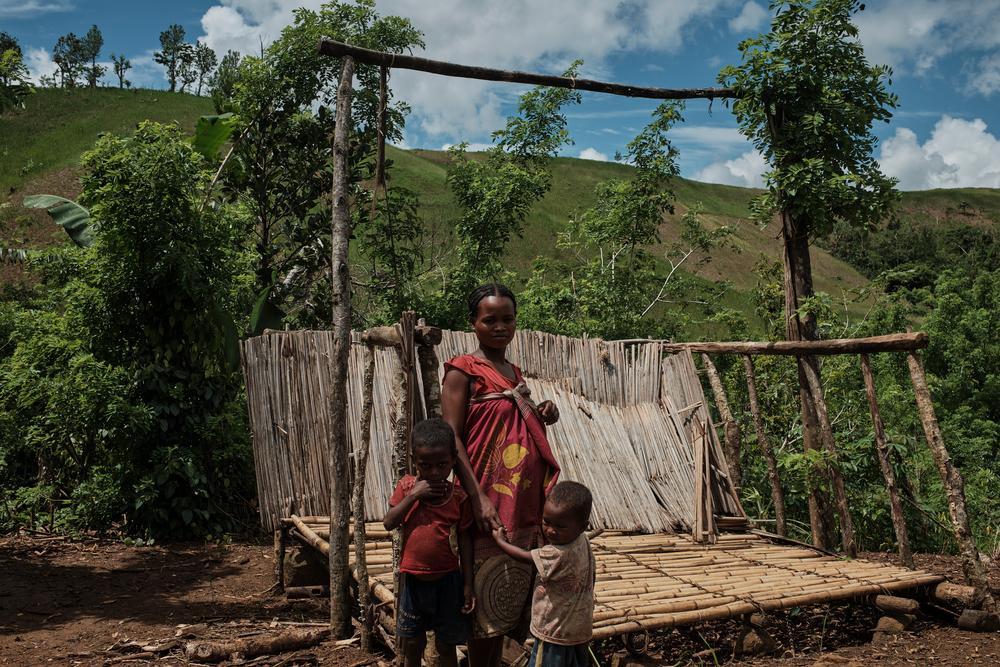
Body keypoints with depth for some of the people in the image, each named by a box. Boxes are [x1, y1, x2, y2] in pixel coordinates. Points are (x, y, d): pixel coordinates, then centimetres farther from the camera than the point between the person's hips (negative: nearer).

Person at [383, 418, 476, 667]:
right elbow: (389, 523, -9)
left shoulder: (459, 497, -9)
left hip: (447, 580, -2)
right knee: (411, 645, 16)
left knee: (445, 646, 11)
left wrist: (468, 584, -4)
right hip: (414, 579, 2)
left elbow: (465, 541, -4)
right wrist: (413, 495, -19)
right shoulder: (407, 486, -4)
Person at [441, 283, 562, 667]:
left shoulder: (514, 372, 16)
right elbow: (451, 437, -14)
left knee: (511, 593, 12)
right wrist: (478, 498, -21)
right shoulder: (463, 371, -7)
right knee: (488, 592, 0)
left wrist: (542, 416, 3)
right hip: (488, 500, -7)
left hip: (523, 504, 7)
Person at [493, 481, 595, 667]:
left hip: (555, 636, -9)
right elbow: (591, 575, 9)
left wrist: (501, 541, 0)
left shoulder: (556, 555, -31)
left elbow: (526, 557, -15)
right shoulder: (583, 541, -5)